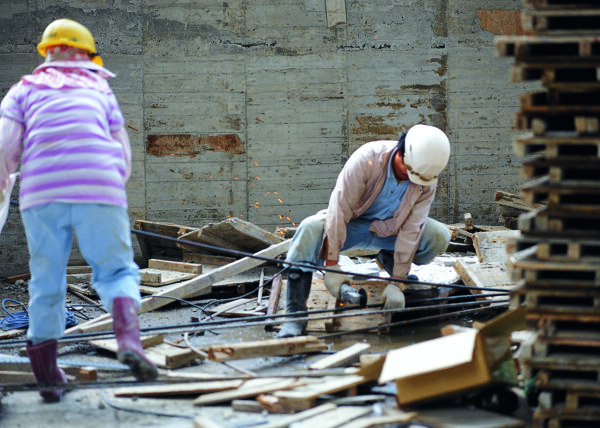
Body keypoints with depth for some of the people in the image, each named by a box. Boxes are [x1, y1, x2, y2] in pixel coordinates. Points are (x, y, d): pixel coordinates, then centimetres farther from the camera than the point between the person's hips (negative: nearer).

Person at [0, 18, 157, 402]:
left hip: (41, 192, 1)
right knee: (116, 271, 7)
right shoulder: (99, 90, 23)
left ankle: (47, 376, 12)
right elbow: (124, 159, 19)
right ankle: (129, 339, -20)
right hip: (99, 187, -1)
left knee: (47, 283, 9)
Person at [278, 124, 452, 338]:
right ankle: (295, 313, -31)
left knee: (440, 236, -22)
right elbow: (340, 209, -30)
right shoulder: (367, 159, -29)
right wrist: (331, 266, -34)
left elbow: (411, 230, -20)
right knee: (310, 228, -34)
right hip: (352, 224, -3)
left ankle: (388, 259, 10)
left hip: (389, 230, 3)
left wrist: (397, 284, -26)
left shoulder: (427, 181, -18)